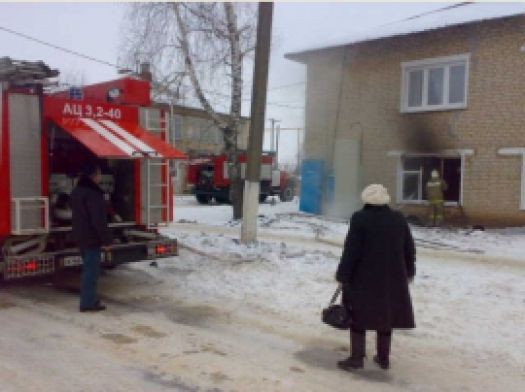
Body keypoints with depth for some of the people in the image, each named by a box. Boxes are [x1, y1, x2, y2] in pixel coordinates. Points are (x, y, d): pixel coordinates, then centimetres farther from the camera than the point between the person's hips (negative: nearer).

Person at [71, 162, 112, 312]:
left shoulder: (77, 191, 12)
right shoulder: (92, 194, -19)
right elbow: (98, 220, -21)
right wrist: (106, 239, -17)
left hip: (81, 236, 10)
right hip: (92, 238, -10)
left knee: (89, 268, 18)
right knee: (91, 270, -4)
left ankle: (89, 299, 25)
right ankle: (88, 302, 0)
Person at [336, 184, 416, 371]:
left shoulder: (360, 219, -12)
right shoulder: (399, 219, 4)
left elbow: (351, 251, -14)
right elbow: (409, 249, 11)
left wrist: (343, 275, -8)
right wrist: (409, 271, 24)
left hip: (364, 278, -5)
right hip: (392, 278, 5)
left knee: (359, 315, 6)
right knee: (385, 314, 14)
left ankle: (357, 357, 7)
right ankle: (383, 357, 21)